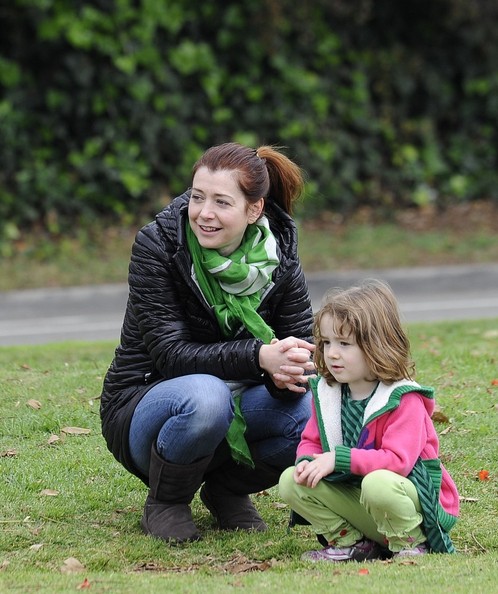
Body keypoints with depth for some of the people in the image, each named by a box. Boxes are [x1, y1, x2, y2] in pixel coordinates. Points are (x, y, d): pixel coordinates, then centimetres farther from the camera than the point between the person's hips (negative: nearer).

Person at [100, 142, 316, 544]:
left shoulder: (279, 255, -7)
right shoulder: (157, 245, -18)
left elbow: (305, 344, -10)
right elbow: (170, 354, -24)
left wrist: (287, 377, -36)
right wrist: (259, 357, -38)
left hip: (237, 400, 4)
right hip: (145, 405, -4)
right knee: (206, 396, -38)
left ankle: (228, 487, 3)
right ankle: (165, 503, -9)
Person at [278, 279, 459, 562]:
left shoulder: (403, 399, -18)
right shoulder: (325, 393, 3)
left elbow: (398, 460, -28)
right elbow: (310, 441, 9)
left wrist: (337, 459, -31)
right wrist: (309, 462, -17)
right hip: (353, 497, 7)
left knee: (378, 483, -40)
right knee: (290, 481, -9)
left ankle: (411, 544, -13)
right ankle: (350, 543, 0)